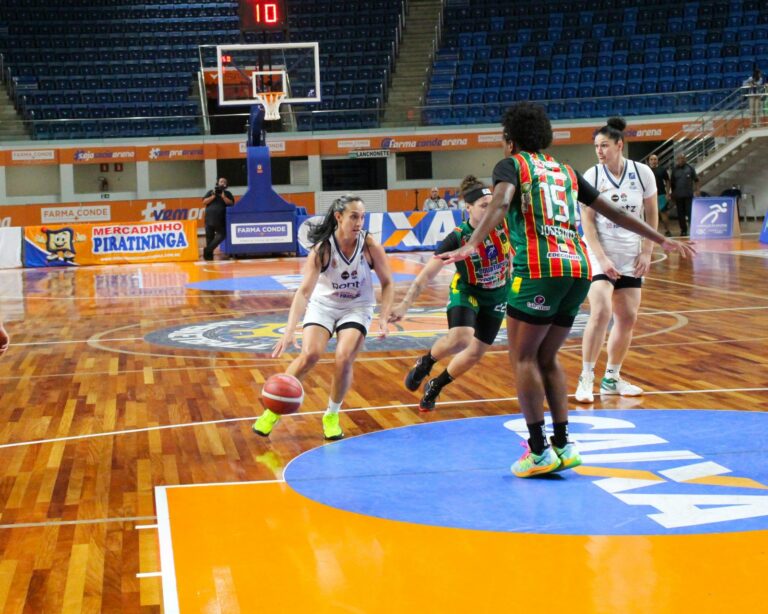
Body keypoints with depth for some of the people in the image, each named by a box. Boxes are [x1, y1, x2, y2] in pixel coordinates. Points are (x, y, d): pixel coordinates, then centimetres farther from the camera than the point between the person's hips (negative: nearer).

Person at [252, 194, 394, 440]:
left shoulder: (369, 245, -18)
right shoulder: (322, 248, -22)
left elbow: (387, 283, -4)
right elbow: (304, 291, -28)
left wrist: (383, 317, -17)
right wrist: (290, 331, -39)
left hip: (357, 308, 1)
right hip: (323, 305, -1)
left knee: (344, 359, -21)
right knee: (310, 355, -21)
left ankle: (332, 415, 6)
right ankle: (274, 410, 0)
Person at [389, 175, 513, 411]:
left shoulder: (503, 222, -17)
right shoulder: (458, 237, -25)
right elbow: (427, 274, -24)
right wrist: (405, 304, -28)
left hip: (497, 296, 3)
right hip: (466, 292, -3)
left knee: (475, 354, 4)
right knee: (459, 340, -30)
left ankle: (435, 387, 29)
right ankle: (425, 363, 3)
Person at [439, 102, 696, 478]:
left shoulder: (512, 165, 9)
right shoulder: (566, 172, 25)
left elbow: (501, 204, -13)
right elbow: (614, 212, 28)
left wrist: (472, 244, -28)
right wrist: (661, 240, 36)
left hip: (539, 269, -6)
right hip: (578, 268, 6)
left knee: (523, 358, 2)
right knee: (547, 358, 17)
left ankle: (540, 451, -3)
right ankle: (563, 445, 12)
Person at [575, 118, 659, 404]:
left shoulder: (642, 173, -3)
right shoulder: (591, 176, -9)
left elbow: (651, 215, 5)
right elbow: (587, 222, -9)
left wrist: (646, 252, -1)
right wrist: (602, 259, -17)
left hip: (631, 257, 4)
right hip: (600, 254, -3)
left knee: (628, 318, 6)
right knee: (601, 313, -19)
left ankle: (612, 378, 20)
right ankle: (586, 378, -10)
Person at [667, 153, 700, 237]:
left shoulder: (690, 168, 1)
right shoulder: (674, 169, 6)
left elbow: (696, 180, 4)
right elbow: (671, 182, 9)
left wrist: (696, 190, -4)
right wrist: (669, 193, 5)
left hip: (689, 194, -2)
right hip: (678, 195, 2)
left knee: (690, 212, -5)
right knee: (680, 214, 6)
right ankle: (683, 230, 13)